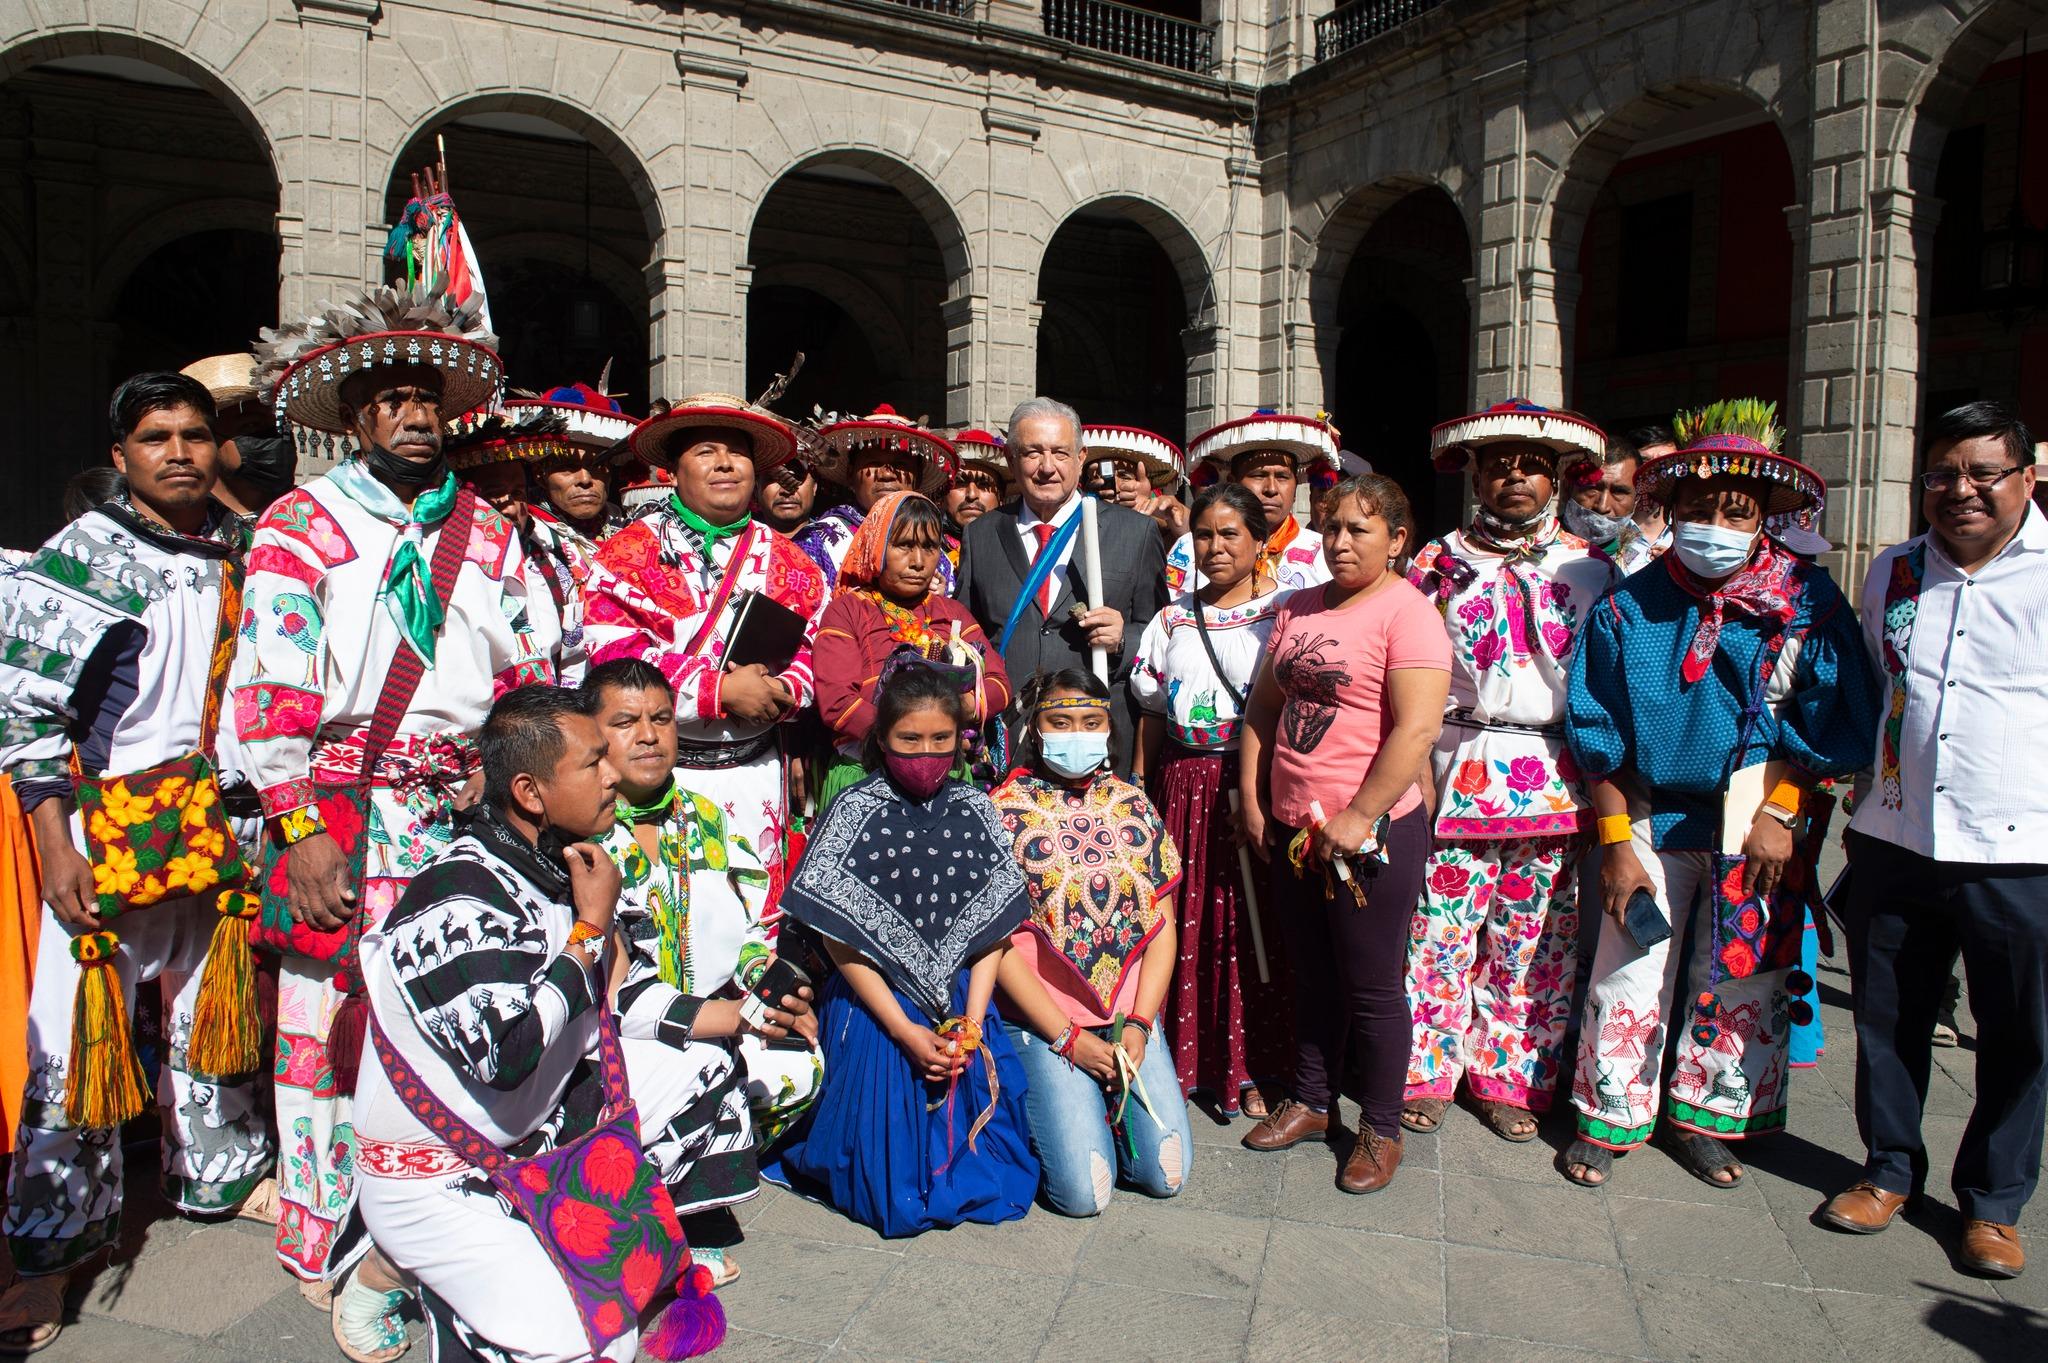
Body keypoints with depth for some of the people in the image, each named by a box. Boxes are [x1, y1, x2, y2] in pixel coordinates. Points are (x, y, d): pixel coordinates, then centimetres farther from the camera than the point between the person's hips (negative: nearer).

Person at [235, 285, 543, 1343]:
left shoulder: (490, 535, 13)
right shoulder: (302, 523, 2)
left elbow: (527, 680, 16)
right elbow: (269, 692, -6)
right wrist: (302, 831, -12)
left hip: (461, 810, 3)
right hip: (337, 809, -3)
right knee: (331, 1023, 1)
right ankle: (332, 1248, 19)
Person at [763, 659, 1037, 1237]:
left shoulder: (974, 811, 3)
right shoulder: (855, 813, -8)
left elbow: (993, 928, 4)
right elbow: (840, 937, -10)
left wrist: (970, 1025, -6)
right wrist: (904, 1029, -13)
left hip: (963, 1009, 4)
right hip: (879, 1008, -3)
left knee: (990, 1186, 4)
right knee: (894, 1196, 0)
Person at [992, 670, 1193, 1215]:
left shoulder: (1131, 803, 6)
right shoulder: (1004, 810, -6)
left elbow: (1162, 922, 5)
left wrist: (1138, 1023, -7)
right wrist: (1067, 1037, -12)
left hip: (1130, 1013, 4)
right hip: (1045, 1019, -4)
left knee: (1167, 1175, -3)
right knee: (1084, 1192, -11)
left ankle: (1096, 1104, 24)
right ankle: (1055, 1114, 20)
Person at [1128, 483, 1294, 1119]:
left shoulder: (1283, 612, 0)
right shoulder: (1173, 618, 13)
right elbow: (1153, 712, 15)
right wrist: (1139, 790, 10)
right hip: (1183, 786, 4)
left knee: (1251, 929, 1)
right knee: (1183, 926, 5)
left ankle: (1251, 1069, 14)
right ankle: (1182, 1060, 19)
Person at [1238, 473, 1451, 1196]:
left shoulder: (1406, 610, -11)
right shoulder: (1299, 609, 10)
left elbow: (1416, 730, -20)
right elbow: (1263, 709, 15)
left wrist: (1357, 819, -21)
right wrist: (1252, 801, 8)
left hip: (1372, 832, -6)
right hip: (1293, 829, 6)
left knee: (1372, 986, 6)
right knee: (1314, 976, 19)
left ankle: (1381, 1130, 23)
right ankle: (1311, 1103, 35)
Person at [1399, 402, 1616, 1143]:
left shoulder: (1590, 567, 10)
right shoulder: (1438, 561, 7)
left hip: (1555, 780, 1)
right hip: (1457, 770, -1)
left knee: (1532, 941, 7)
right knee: (1440, 930, 0)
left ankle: (1510, 1079, 21)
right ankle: (1427, 1074, 15)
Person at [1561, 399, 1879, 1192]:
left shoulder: (1807, 604, -4)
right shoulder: (1629, 607, -3)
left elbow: (1830, 725, -3)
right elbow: (1599, 736, -1)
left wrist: (1778, 814, -12)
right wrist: (1616, 840, -5)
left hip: (1761, 827, 0)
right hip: (1651, 819, 0)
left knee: (1741, 979, 10)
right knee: (1629, 975, 4)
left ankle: (1703, 1118, 29)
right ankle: (1607, 1119, 21)